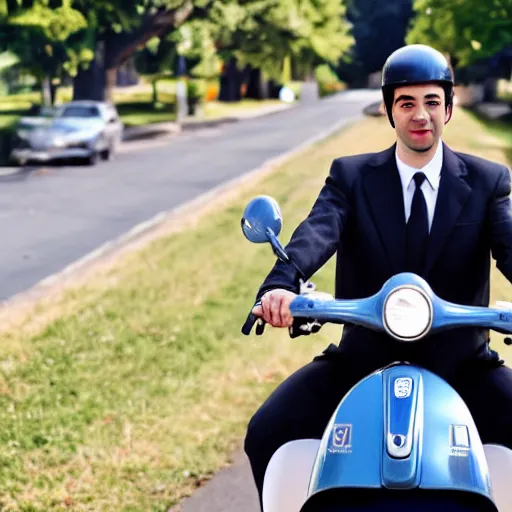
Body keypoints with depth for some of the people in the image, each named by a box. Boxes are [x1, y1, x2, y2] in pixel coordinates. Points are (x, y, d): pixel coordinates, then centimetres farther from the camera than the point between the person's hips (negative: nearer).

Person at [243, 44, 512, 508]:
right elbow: (318, 231, -17)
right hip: (363, 357, 0)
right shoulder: (351, 176, 3)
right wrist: (281, 284, -41)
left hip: (458, 360, 0)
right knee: (266, 434, -16)